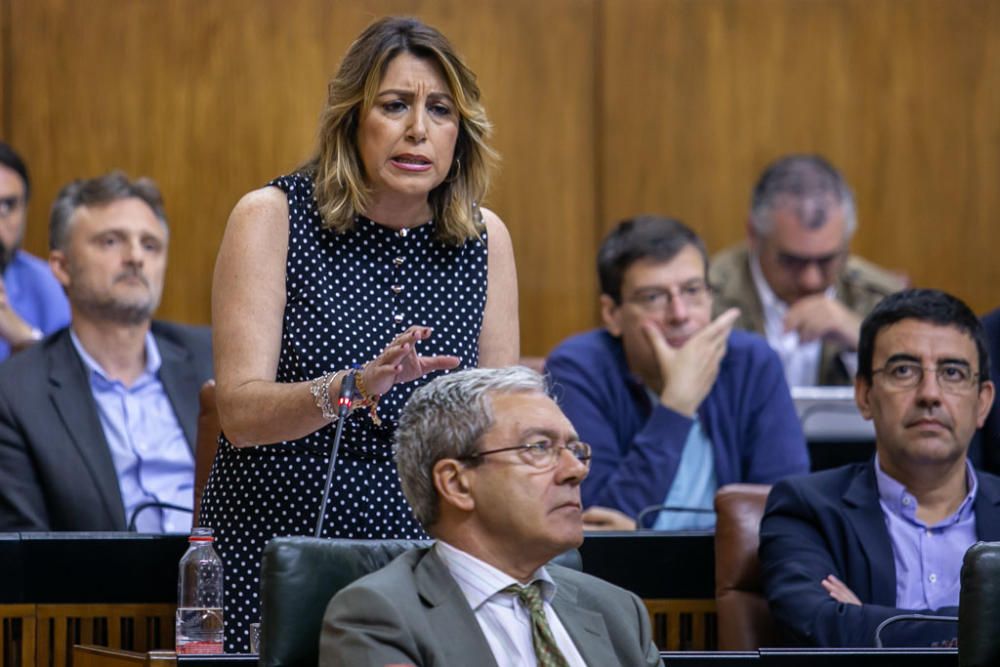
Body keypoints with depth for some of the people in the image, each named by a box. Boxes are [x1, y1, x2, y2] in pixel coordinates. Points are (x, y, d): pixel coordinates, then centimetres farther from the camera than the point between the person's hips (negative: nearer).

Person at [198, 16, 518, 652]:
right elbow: (240, 413, -16)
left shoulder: (485, 238, 3)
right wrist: (351, 389, -33)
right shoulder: (272, 218, -7)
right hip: (272, 562, -2)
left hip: (421, 563, 3)